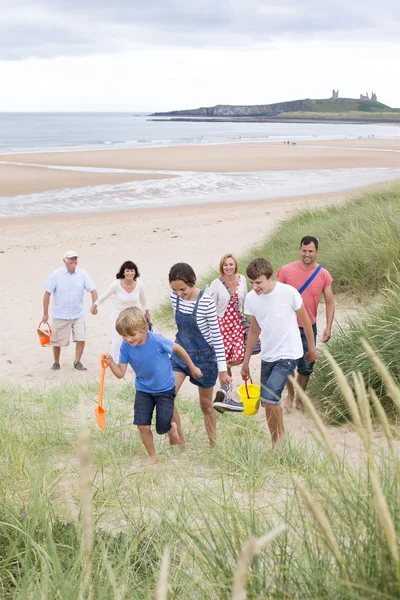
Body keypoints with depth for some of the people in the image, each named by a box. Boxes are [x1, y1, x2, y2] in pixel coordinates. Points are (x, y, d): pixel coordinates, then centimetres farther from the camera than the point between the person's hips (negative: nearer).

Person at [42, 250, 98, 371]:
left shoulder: (82, 274, -3)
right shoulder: (56, 275, -9)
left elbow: (93, 290, -1)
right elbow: (47, 294, -5)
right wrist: (45, 314, -4)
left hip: (78, 314, 2)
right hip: (60, 315, -2)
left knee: (81, 338, -6)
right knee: (56, 341, 7)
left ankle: (77, 362, 13)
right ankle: (56, 363, 28)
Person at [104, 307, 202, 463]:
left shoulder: (157, 340, -27)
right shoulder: (126, 346, -16)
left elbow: (178, 349, -10)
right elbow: (120, 373, -12)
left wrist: (192, 368, 2)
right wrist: (111, 363, -33)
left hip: (165, 389, -3)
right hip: (143, 390, 3)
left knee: (162, 428, -3)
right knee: (142, 425, -7)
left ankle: (172, 428, 37)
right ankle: (153, 456, 19)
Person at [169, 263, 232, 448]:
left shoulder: (206, 302, -21)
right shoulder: (175, 297, -6)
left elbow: (217, 336, -15)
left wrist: (222, 369, -13)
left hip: (203, 356, -4)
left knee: (206, 405, 10)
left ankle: (213, 445, 28)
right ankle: (179, 442, 5)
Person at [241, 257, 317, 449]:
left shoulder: (288, 292, -18)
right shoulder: (250, 298, -5)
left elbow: (305, 320, -3)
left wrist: (312, 347, 6)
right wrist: (246, 362, 12)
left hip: (288, 354, -5)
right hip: (267, 356, 5)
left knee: (269, 399, -19)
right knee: (269, 403, 10)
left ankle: (280, 436, 6)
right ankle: (277, 445, 27)